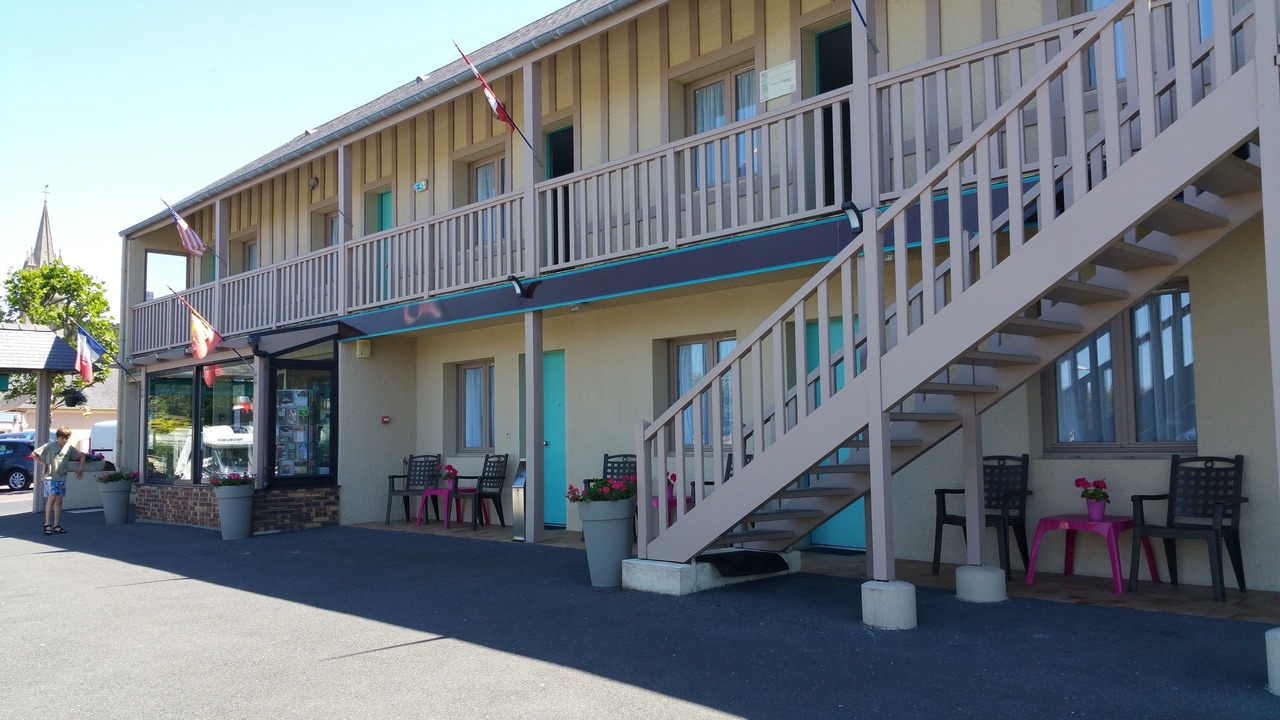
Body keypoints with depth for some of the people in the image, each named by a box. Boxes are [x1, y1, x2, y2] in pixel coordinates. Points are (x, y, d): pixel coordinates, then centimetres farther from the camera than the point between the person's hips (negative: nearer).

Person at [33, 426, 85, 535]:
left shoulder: (69, 448, 7)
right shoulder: (49, 446, -5)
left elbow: (81, 456, 18)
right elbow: (33, 454, -3)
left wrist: (80, 468, 9)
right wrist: (42, 463, -6)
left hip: (62, 478, 4)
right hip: (50, 477, -4)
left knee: (59, 500, 6)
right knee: (51, 498, -15)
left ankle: (56, 525, 10)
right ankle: (47, 524, -8)